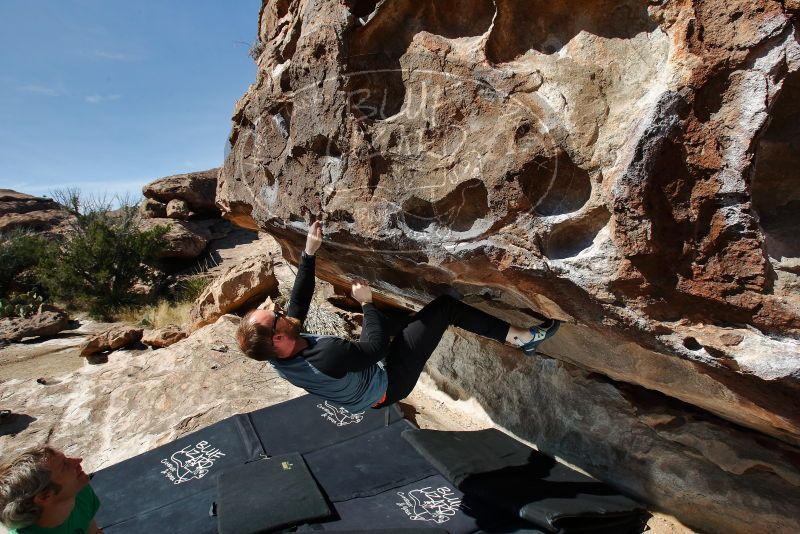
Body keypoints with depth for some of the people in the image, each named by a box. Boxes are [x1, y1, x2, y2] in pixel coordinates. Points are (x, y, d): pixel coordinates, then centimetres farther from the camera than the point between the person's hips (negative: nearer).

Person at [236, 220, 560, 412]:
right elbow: (376, 347, -25)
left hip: (364, 383, 8)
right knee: (443, 306, -13)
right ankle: (524, 338, -2)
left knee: (382, 318, 23)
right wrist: (367, 302, -15)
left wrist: (309, 252, -10)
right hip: (387, 384, -8)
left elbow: (299, 301, -6)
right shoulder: (326, 357, -41)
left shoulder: (278, 359, -15)